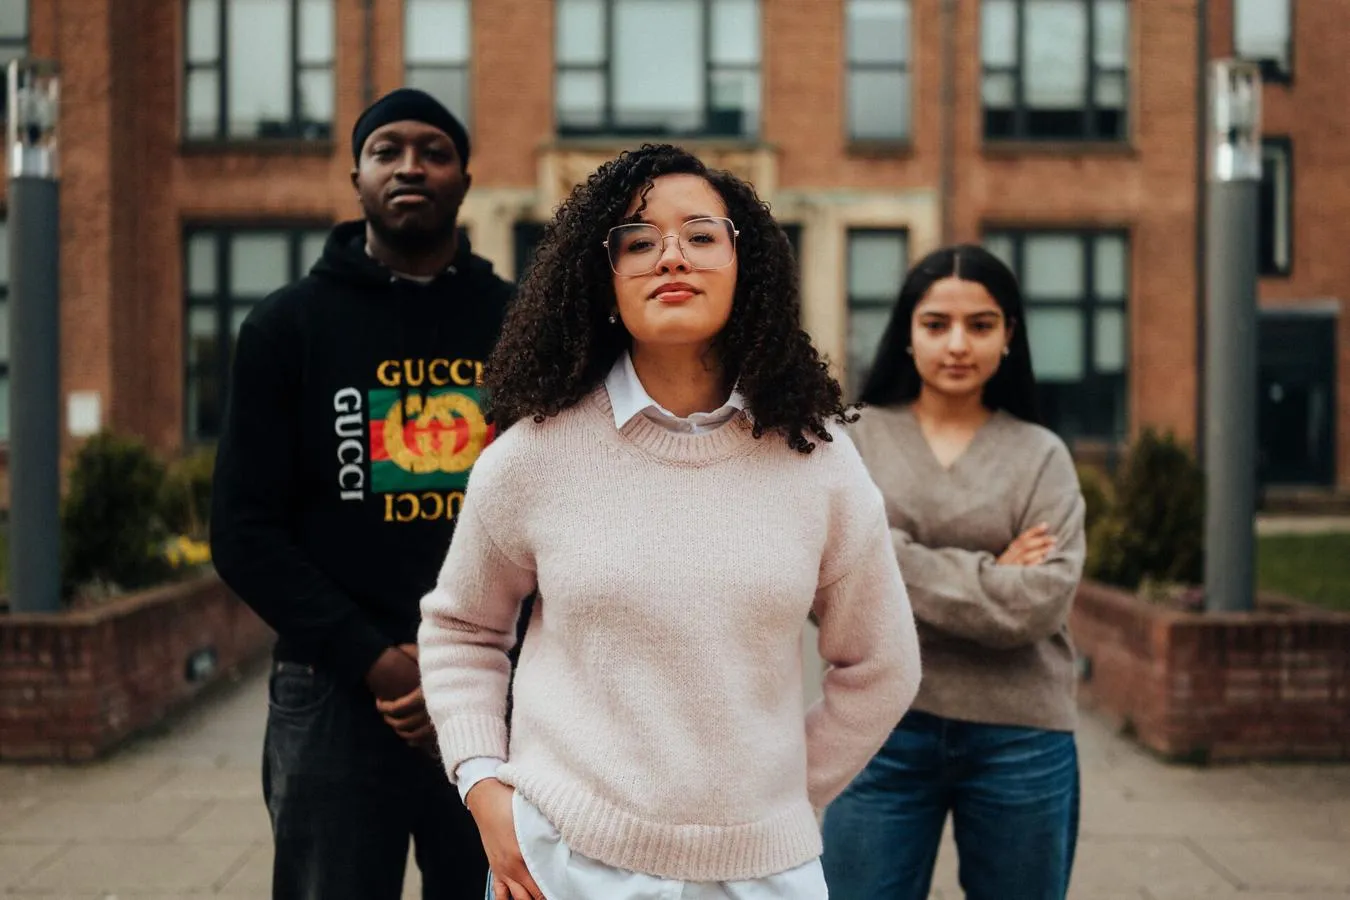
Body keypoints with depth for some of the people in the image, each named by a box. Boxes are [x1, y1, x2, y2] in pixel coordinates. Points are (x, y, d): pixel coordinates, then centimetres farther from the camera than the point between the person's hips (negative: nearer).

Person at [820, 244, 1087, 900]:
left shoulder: (1041, 456, 2)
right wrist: (988, 576, -11)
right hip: (882, 727, 0)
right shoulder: (854, 438, 2)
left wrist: (892, 560, -12)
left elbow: (1039, 604, -11)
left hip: (1019, 739, 1)